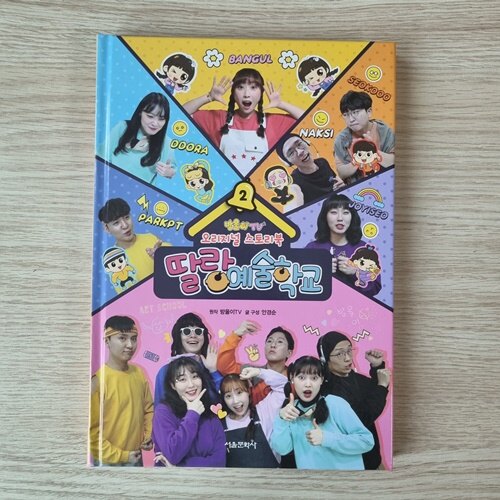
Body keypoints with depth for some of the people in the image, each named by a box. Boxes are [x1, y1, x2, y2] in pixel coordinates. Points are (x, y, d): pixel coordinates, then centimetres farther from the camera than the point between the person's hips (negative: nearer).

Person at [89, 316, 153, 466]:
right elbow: (92, 430, -15)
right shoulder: (98, 380, -19)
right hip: (109, 460, -5)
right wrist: (119, 456, -11)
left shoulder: (139, 373, -2)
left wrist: (149, 436, -2)